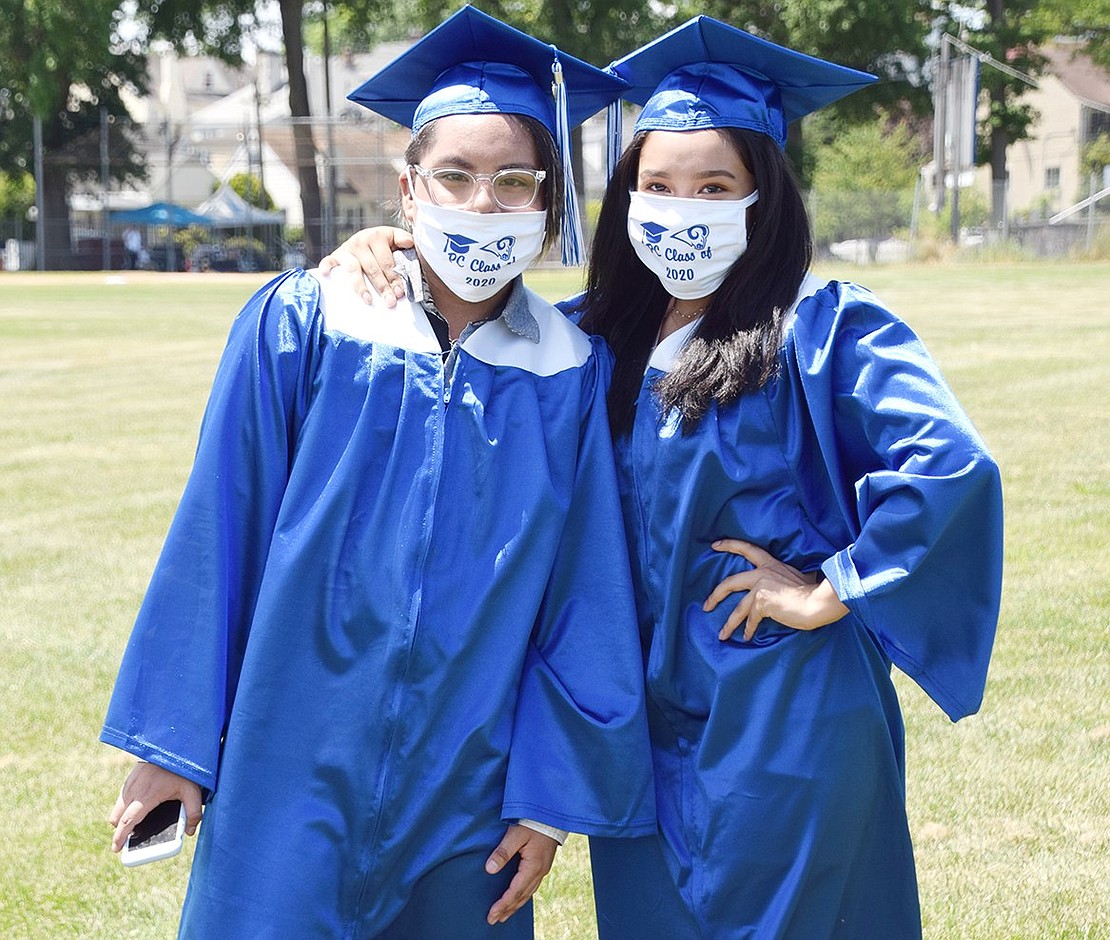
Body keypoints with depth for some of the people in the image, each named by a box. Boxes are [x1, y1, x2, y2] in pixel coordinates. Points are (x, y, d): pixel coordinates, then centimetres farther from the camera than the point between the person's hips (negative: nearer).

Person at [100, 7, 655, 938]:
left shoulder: (572, 374, -1)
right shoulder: (299, 325, -5)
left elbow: (584, 599, 1)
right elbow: (215, 538, -2)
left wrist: (555, 793, -1)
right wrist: (172, 742, -1)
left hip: (469, 793, 1)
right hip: (294, 778, -1)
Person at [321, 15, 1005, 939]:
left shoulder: (826, 327, -11)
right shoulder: (600, 337, 7)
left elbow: (951, 467, -23)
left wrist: (833, 591, -17)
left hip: (785, 725, -5)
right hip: (645, 718, 6)